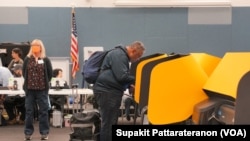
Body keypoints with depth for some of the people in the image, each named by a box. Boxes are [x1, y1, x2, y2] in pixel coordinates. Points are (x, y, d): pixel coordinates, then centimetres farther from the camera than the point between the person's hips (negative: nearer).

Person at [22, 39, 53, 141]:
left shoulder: (45, 60, -1)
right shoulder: (27, 59, 4)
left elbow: (50, 74, 3)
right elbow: (24, 73, 12)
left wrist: (44, 82, 3)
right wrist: (29, 81, 7)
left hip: (42, 89, -2)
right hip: (29, 89, 2)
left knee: (43, 111, 3)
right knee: (29, 111, 6)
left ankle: (44, 133, 10)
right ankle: (28, 132, 14)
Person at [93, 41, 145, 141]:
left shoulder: (122, 56, 21)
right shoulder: (119, 55, -14)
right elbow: (122, 76, -22)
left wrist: (129, 85, 10)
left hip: (111, 91, 11)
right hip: (106, 91, -11)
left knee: (111, 123, 14)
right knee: (108, 123, -9)